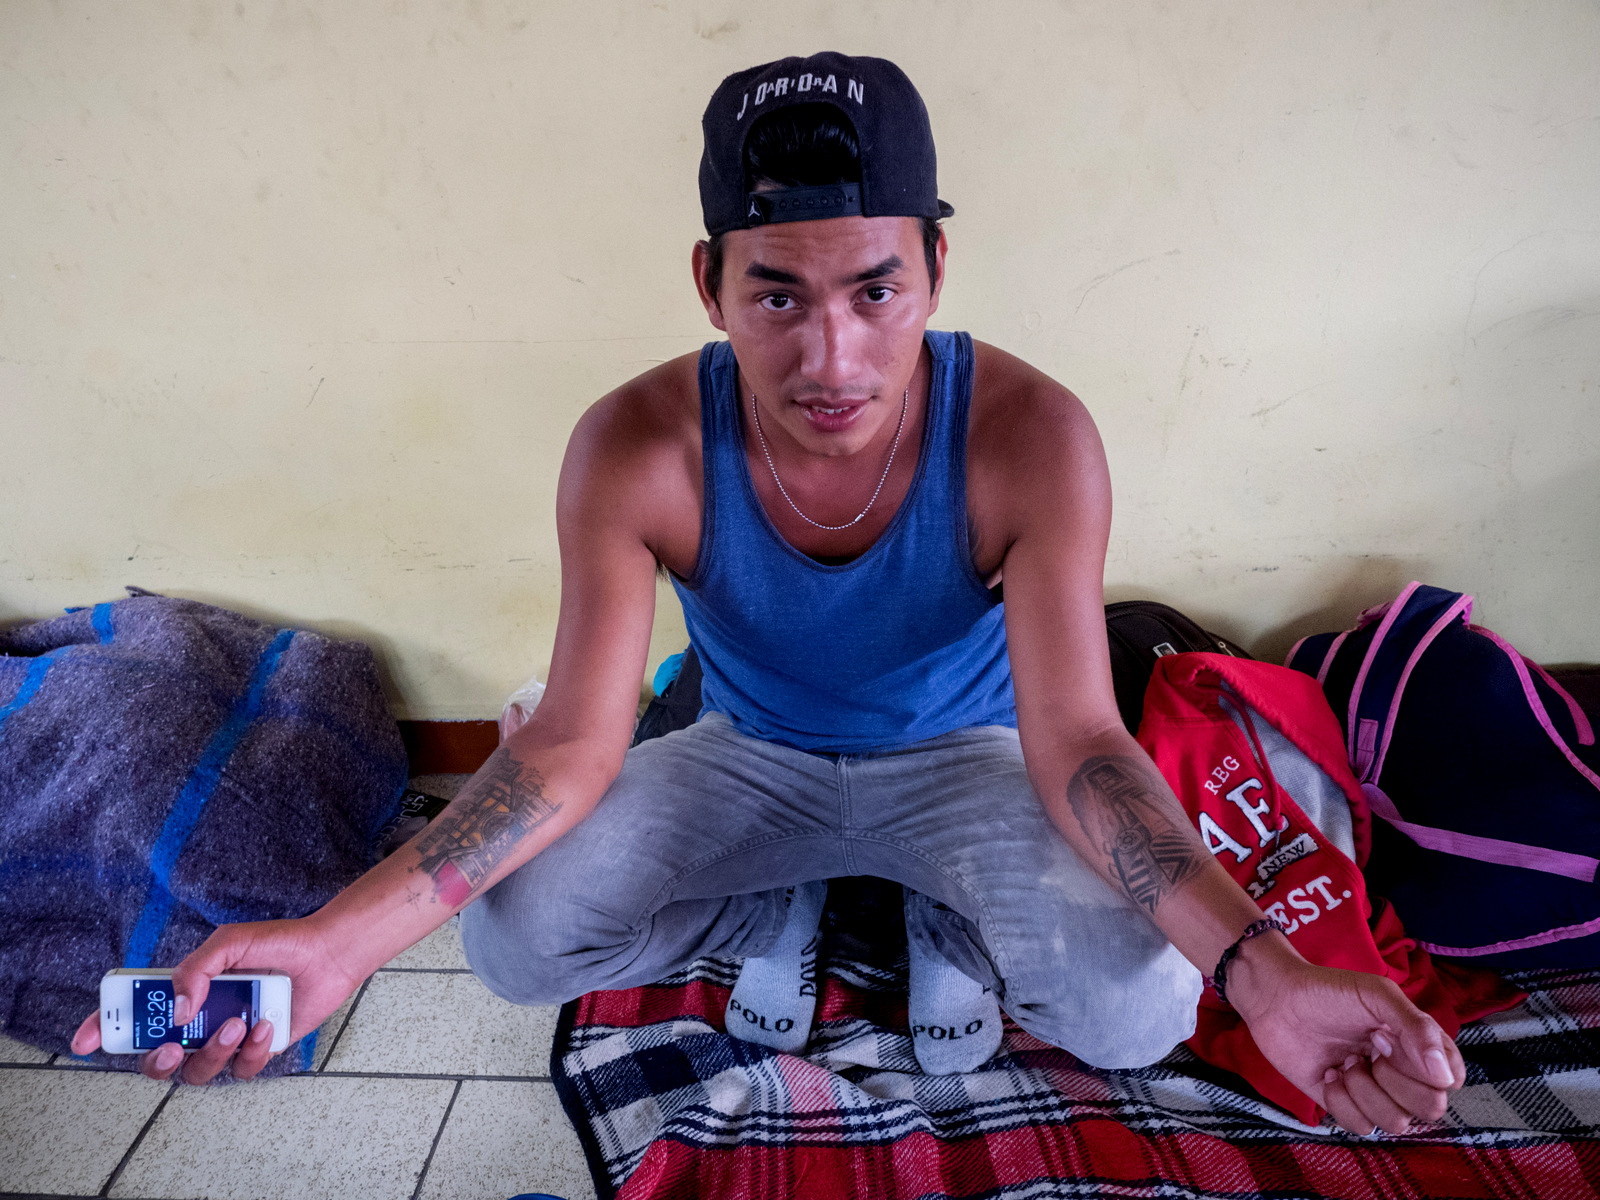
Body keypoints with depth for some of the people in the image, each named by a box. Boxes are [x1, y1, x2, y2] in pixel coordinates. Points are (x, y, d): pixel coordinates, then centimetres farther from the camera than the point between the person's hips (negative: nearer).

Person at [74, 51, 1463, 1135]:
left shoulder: (1028, 437, -28)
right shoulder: (638, 448, -25)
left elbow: (1076, 739, -27)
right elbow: (573, 743, -23)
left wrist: (1259, 961, -44)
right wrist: (336, 938, -36)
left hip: (961, 756, 0)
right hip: (751, 753, 2)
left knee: (1136, 1006, -26)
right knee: (513, 935, -19)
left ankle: (948, 928, 10)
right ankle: (779, 918, 9)